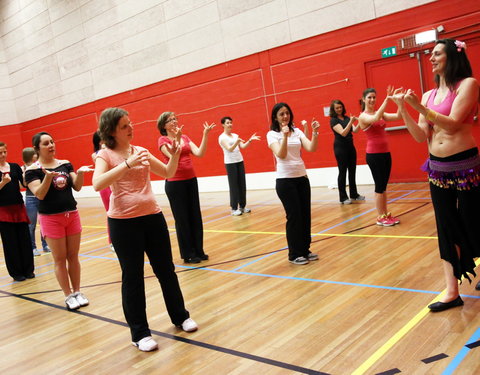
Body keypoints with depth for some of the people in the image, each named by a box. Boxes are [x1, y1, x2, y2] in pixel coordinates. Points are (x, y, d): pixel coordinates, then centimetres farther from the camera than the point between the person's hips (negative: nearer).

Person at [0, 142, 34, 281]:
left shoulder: (15, 167, 7)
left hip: (19, 207, 3)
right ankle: (16, 272, 13)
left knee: (25, 239, 3)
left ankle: (28, 270, 15)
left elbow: (24, 183, -2)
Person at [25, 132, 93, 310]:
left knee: (73, 256, 9)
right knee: (60, 259, 3)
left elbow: (77, 187, 0)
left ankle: (77, 292, 20)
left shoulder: (65, 164, 5)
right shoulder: (32, 170, -7)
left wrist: (80, 173, -19)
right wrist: (48, 177, -32)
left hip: (72, 215, 4)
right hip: (51, 218, -4)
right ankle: (68, 296, 14)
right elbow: (40, 194, -16)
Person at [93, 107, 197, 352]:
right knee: (132, 277, 4)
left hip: (153, 216, 5)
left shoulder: (141, 151, 9)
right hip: (123, 222, -5)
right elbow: (97, 184, -23)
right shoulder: (105, 155, -5)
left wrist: (174, 155, -3)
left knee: (166, 269, 14)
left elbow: (168, 173, 16)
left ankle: (180, 316, 32)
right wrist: (127, 164, -30)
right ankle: (140, 333, 17)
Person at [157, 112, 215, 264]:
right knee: (182, 219, 3)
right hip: (175, 183, -6)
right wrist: (177, 138, -30)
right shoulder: (162, 140, -6)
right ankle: (188, 254, 13)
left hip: (191, 180, 6)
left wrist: (205, 135, -10)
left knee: (195, 217, 10)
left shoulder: (185, 137, 10)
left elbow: (199, 153, -3)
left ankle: (198, 250, 22)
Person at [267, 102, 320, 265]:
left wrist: (314, 132, -19)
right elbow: (281, 155, -20)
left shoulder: (297, 131, 8)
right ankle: (294, 254, 11)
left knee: (306, 215, 8)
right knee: (294, 216, -2)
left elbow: (311, 148, -5)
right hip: (285, 180, -5)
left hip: (302, 178, 5)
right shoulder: (272, 134, -5)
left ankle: (305, 250, 23)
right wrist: (285, 136, -31)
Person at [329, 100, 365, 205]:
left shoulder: (347, 118, 10)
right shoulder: (333, 120, -9)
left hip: (350, 146, 7)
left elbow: (355, 130, 2)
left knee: (352, 171, 11)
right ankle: (343, 198, 1)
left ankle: (354, 194, 21)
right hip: (340, 147, -6)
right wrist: (351, 122, -28)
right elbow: (343, 133, -19)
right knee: (342, 172, -4)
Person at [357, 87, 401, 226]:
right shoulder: (363, 116, -8)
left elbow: (398, 116, 1)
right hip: (374, 155, -7)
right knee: (379, 186, -2)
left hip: (385, 153, 7)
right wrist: (386, 100, -29)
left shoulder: (380, 113, 12)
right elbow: (375, 119, -29)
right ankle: (380, 217, 8)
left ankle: (386, 214, 21)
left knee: (383, 185, 12)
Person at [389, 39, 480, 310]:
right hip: (437, 168, 6)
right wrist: (403, 108, -4)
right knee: (447, 229, 8)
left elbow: (452, 123, -17)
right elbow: (421, 137, 3)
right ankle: (452, 293, 16)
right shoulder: (428, 96, 10)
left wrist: (419, 107, -22)